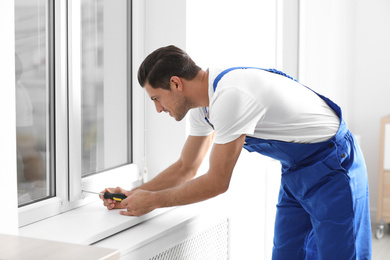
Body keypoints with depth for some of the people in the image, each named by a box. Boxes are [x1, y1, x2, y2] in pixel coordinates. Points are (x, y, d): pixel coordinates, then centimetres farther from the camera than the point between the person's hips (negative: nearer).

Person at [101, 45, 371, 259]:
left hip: (332, 164, -9)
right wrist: (133, 195, 4)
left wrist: (153, 201, -12)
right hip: (296, 170, 9)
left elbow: (217, 182, -22)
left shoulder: (230, 96, -29)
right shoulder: (203, 103, 1)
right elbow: (186, 168, 13)